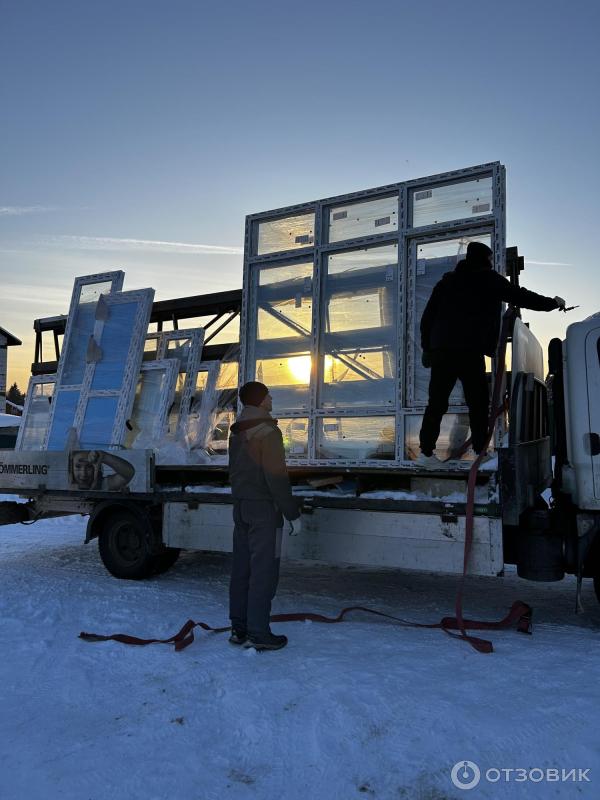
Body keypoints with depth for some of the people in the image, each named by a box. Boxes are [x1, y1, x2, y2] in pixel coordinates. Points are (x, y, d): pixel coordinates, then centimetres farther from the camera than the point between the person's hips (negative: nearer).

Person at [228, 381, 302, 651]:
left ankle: (238, 628, 20)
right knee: (264, 571, -2)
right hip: (264, 509, -9)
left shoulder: (236, 431, 12)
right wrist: (291, 509, -10)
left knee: (241, 568, 12)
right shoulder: (267, 431, -16)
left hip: (241, 506, 9)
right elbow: (276, 476, -18)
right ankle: (258, 633, 2)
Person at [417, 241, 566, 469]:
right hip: (470, 352, -4)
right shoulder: (488, 279, 7)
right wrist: (552, 303, 24)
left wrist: (427, 347, 20)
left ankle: (426, 452, 4)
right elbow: (521, 296, 11)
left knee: (436, 402, 5)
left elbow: (427, 316, 15)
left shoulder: (447, 280, 19)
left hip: (440, 350, 5)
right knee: (478, 403, 3)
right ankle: (481, 453, 2)